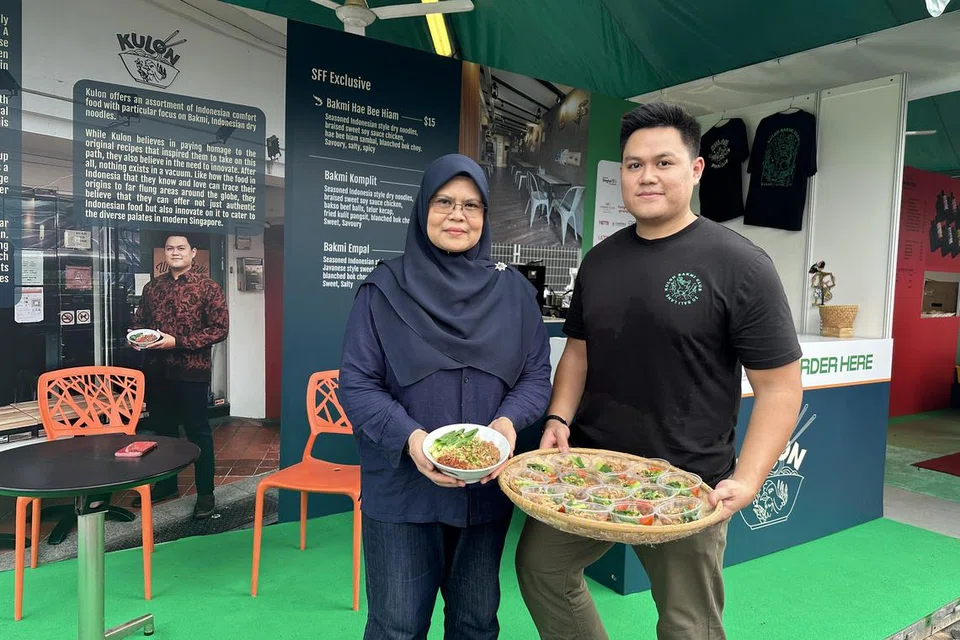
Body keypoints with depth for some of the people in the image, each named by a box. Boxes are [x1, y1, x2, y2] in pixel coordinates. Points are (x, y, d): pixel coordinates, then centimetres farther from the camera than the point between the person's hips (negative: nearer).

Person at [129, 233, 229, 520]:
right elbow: (139, 320, 20)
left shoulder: (208, 287, -5)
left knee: (197, 431, 2)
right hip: (156, 371, 5)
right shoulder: (152, 287, 10)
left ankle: (205, 493, 13)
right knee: (162, 429, 17)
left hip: (191, 371, -5)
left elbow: (219, 329, -11)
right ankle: (166, 484, 33)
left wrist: (177, 341, -18)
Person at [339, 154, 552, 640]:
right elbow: (357, 384, -7)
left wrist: (509, 421, -16)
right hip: (401, 491, -2)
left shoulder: (513, 291, 3)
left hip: (486, 489, 3)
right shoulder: (384, 290, -5)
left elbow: (536, 375, 5)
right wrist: (409, 437, -22)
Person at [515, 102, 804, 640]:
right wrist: (559, 419, -2)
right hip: (588, 465, 5)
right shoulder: (600, 260, 5)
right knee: (540, 565, 15)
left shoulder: (739, 265, -11)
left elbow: (779, 386, -10)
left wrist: (746, 481, -20)